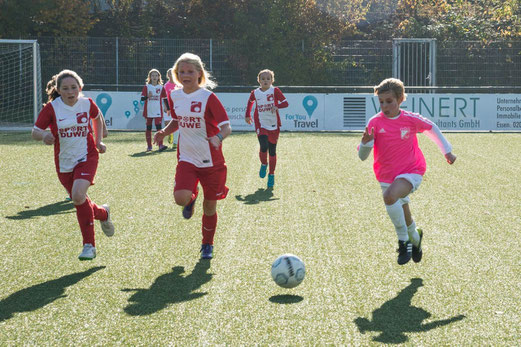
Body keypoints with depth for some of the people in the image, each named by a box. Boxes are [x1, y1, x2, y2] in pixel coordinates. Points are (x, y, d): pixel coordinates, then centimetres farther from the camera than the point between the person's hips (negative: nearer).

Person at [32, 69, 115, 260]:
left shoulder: (87, 103, -5)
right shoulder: (52, 108, -10)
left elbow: (97, 117, 18)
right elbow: (35, 131, -10)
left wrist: (98, 141, 10)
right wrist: (44, 135, -33)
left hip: (87, 157, -2)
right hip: (64, 163, 2)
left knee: (78, 196, -23)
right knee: (79, 201, 10)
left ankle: (89, 245, -7)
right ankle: (103, 212, 44)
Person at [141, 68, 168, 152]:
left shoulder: (161, 87, 6)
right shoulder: (146, 87, 3)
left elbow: (165, 98, 10)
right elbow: (142, 98, -3)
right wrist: (148, 96, -23)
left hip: (158, 111, 0)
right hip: (148, 111, 1)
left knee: (158, 127, -12)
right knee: (148, 128, 7)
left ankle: (160, 145, -17)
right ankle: (149, 146, 16)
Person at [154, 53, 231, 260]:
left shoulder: (208, 98, -12)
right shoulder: (174, 96, 3)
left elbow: (227, 126, -15)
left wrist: (219, 137, -38)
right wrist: (164, 132, 1)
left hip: (211, 161, -3)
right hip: (186, 159, 3)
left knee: (209, 206, 7)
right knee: (180, 198, -21)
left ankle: (207, 245, 30)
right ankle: (191, 199, 18)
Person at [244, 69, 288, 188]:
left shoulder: (275, 91, -4)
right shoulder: (255, 93, 3)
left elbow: (285, 103, -9)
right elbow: (250, 102, 24)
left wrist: (277, 106, -28)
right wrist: (247, 115, 19)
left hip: (273, 125, 0)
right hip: (261, 125, 0)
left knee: (272, 151, 6)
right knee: (264, 147, -20)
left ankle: (271, 175, 21)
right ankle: (263, 165, 12)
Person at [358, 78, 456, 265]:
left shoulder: (411, 119, -8)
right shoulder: (375, 123, -9)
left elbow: (431, 128, 13)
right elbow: (362, 156, -9)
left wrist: (447, 151, 19)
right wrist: (366, 143, -31)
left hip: (411, 172, -3)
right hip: (387, 176, 3)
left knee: (390, 196, -32)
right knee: (403, 216, 13)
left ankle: (404, 241, -16)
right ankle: (415, 239, 47)